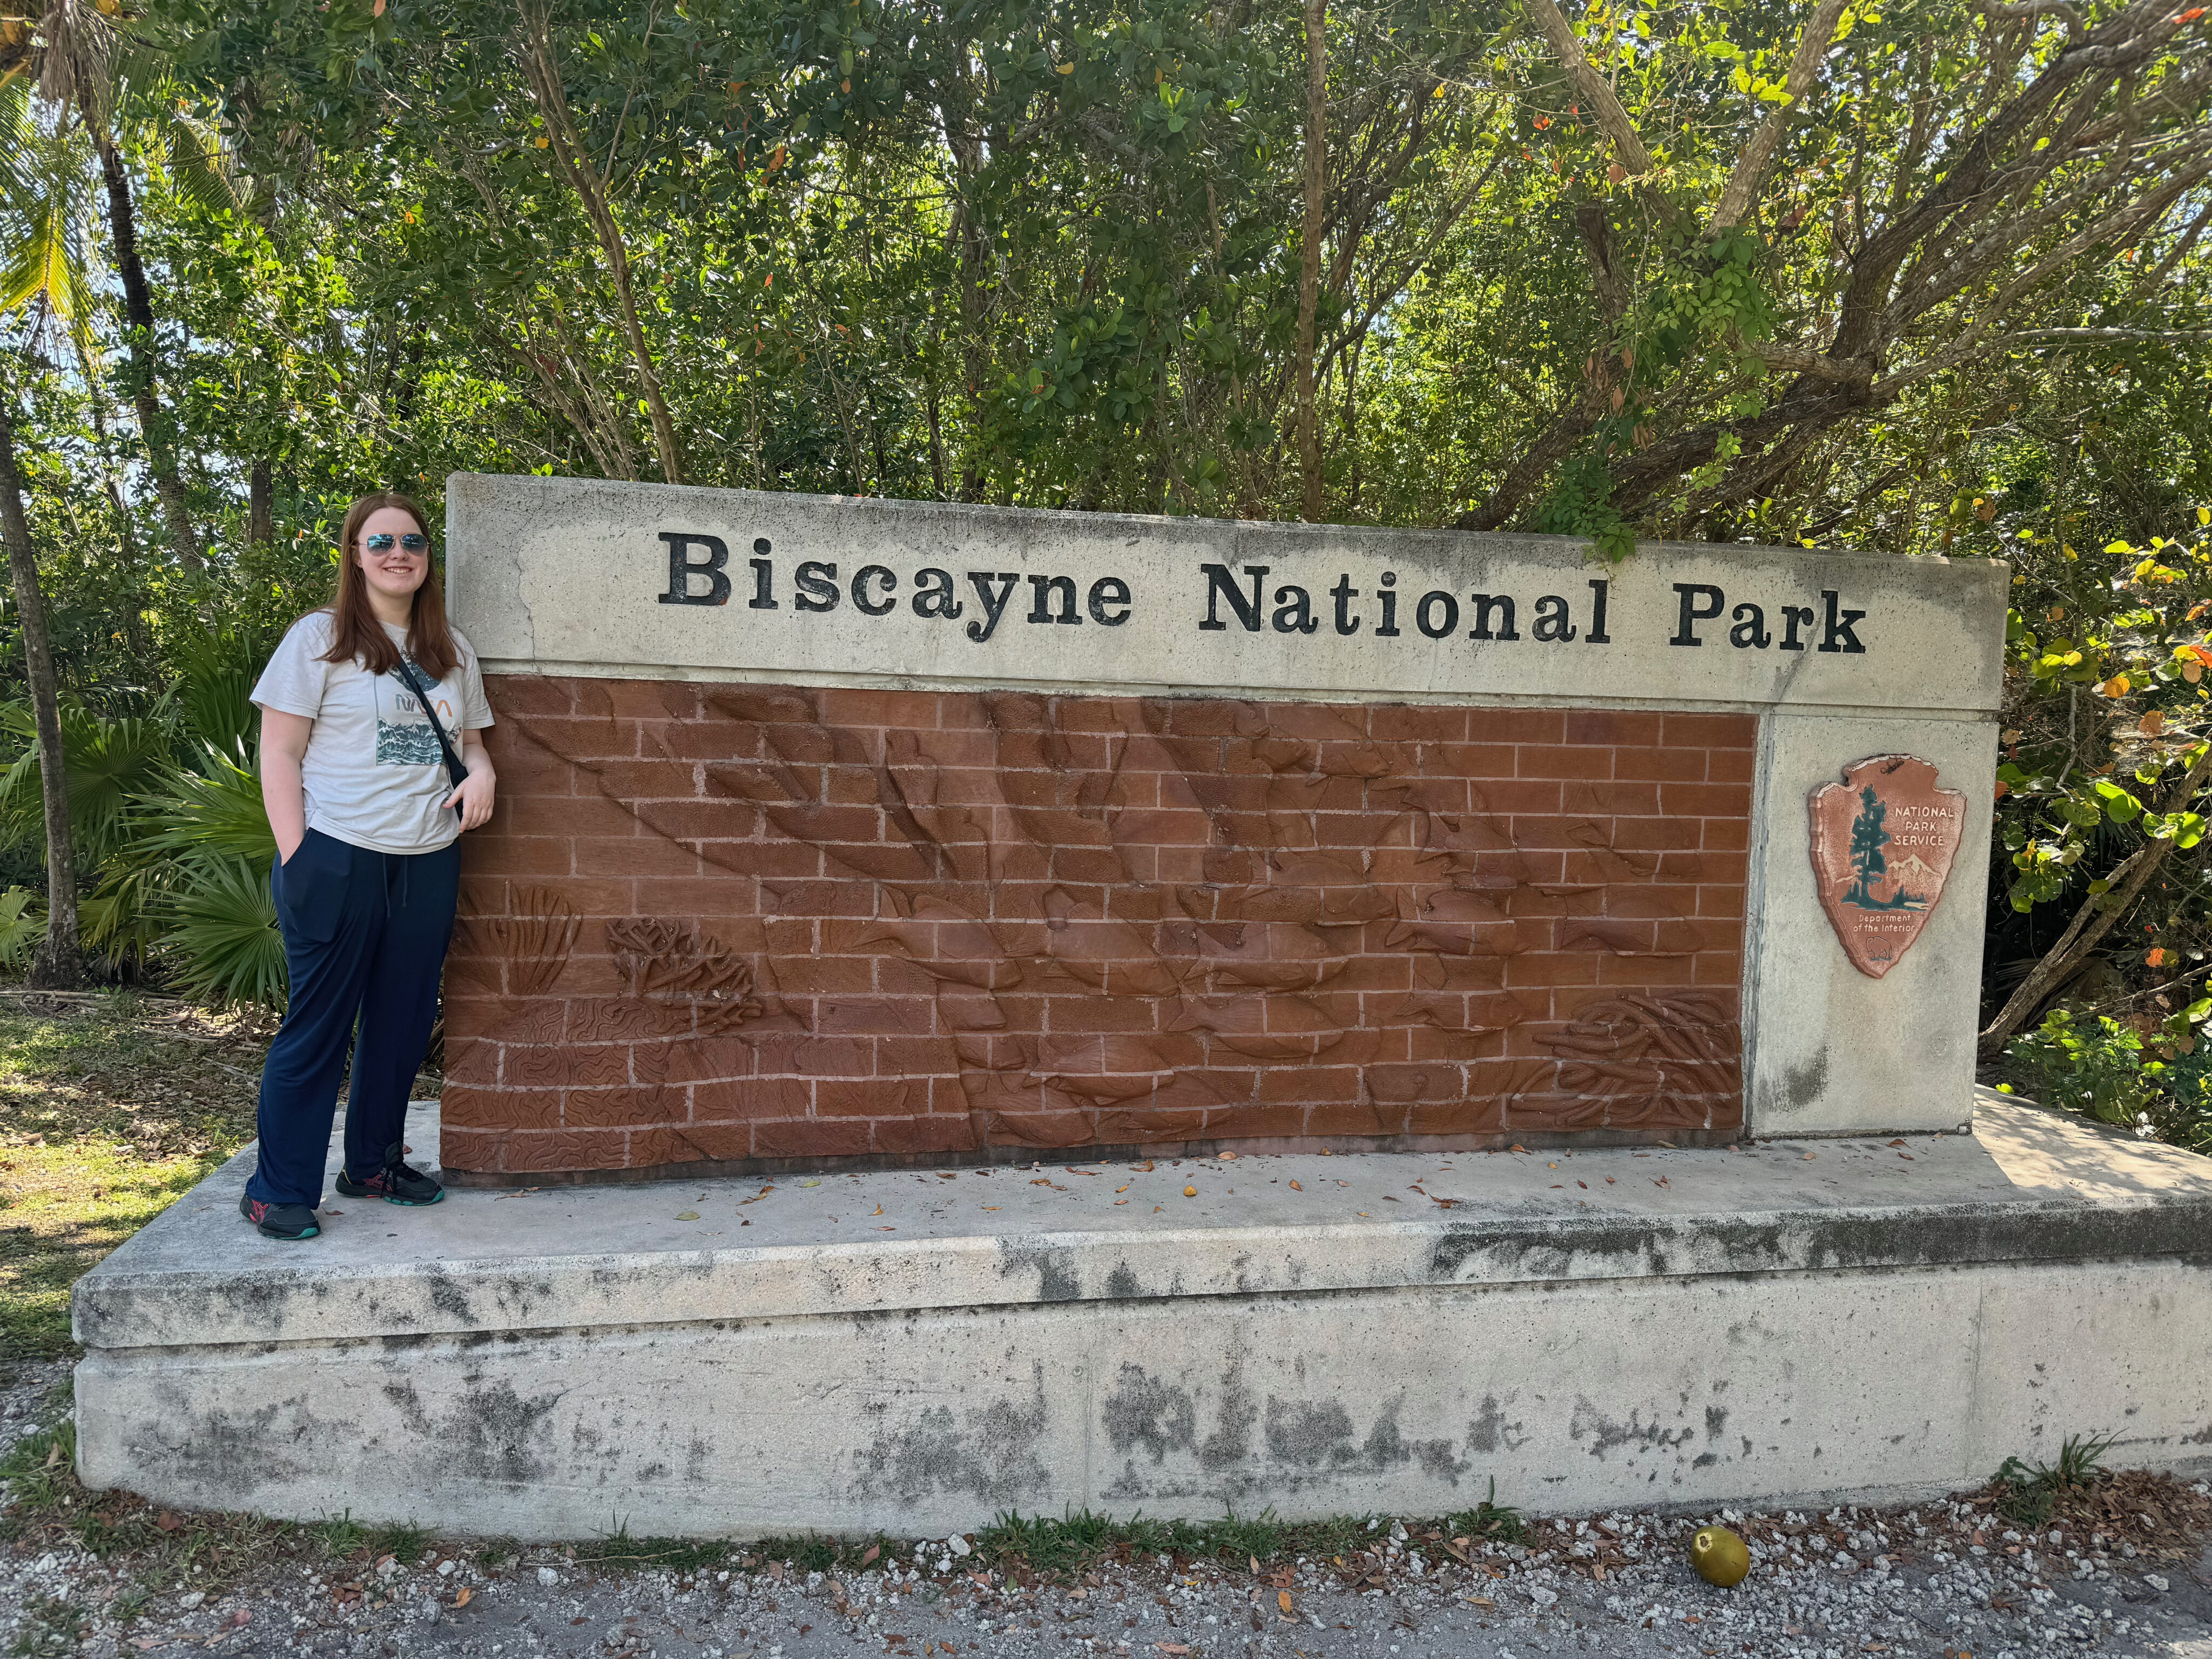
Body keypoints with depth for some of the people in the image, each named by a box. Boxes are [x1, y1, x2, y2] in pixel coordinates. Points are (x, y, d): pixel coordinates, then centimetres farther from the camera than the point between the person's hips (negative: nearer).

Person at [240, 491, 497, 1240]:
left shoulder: (451, 650, 13)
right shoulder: (320, 638, -2)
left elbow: (467, 740, 22)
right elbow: (279, 754, -5)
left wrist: (481, 771, -2)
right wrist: (296, 858, -12)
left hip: (429, 862, 5)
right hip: (337, 859, -5)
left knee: (402, 1020, 12)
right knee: (319, 1024, -1)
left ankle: (374, 1163, 27)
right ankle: (279, 1191, 11)